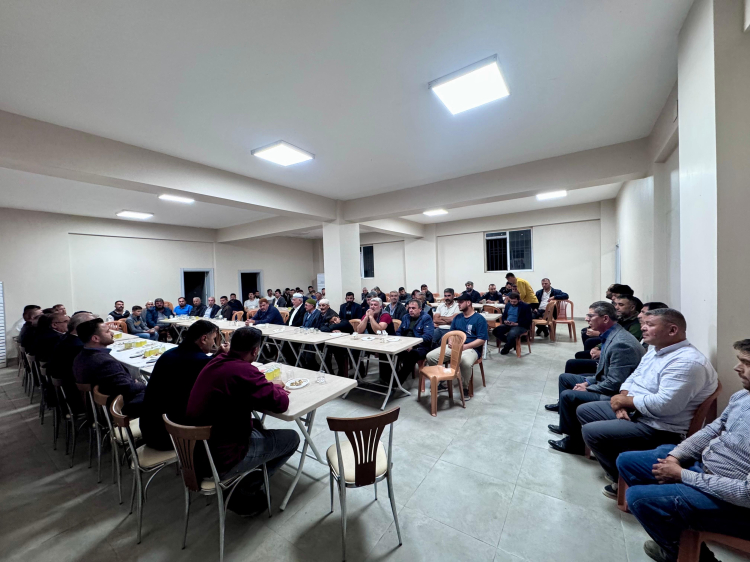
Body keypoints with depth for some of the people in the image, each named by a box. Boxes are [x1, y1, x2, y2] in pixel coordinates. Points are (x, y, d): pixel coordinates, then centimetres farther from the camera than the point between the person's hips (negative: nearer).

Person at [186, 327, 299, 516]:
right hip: (219, 461, -8)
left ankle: (244, 487, 27)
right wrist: (278, 388, 3)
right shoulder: (245, 371, -28)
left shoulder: (215, 362, -2)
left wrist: (270, 387, 5)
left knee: (256, 426, 28)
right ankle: (244, 494, 14)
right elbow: (280, 404, -20)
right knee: (292, 438, 4)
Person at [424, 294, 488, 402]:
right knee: (430, 356, -14)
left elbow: (482, 340, -8)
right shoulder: (457, 317, 17)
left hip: (471, 348, -5)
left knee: (466, 362, -41)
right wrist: (450, 341, -1)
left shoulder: (479, 319, -1)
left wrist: (464, 346, -17)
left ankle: (465, 387, -12)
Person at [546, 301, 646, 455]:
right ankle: (567, 424, 28)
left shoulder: (620, 343, -29)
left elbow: (614, 384, -27)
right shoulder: (611, 335, 2)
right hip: (604, 382, 10)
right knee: (564, 378, 14)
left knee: (567, 395, -20)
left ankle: (574, 441, 1)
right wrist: (588, 382, 3)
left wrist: (587, 389, -14)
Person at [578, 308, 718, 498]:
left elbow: (664, 404, -31)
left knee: (591, 431, -18)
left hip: (660, 429, -10)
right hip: (634, 411, 10)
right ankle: (617, 460, 17)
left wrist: (625, 400, -16)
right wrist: (622, 402, -6)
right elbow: (633, 378, 12)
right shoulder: (655, 349, 7)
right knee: (584, 410, 10)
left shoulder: (687, 362, -24)